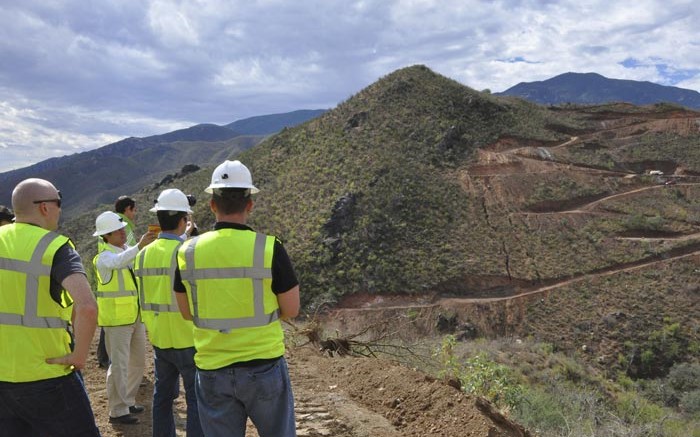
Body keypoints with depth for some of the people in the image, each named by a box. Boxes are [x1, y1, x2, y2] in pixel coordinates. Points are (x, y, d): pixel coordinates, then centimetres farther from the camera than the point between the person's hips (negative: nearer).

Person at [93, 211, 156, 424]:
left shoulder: (130, 250, 11)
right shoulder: (104, 257, -12)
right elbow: (118, 262, -34)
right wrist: (139, 246, -48)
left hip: (136, 316, 8)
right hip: (116, 318, -8)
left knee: (138, 362, 15)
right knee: (119, 365, -2)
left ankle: (127, 401, 30)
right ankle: (117, 411, 8)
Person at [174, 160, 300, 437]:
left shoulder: (188, 252, -5)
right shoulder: (269, 248, -14)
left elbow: (187, 312, 7)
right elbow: (291, 309, -6)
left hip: (212, 370, 2)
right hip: (264, 366, -2)